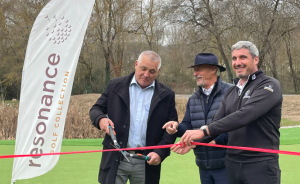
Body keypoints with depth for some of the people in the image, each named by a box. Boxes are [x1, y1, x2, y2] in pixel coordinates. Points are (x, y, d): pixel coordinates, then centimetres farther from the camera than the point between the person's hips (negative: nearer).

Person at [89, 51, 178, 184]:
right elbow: (96, 109, 10)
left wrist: (160, 153, -8)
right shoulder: (115, 86, 7)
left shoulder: (166, 95, 6)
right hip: (116, 160, 0)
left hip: (147, 163, 1)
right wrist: (100, 119, -14)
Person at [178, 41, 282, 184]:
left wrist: (204, 131, -26)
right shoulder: (231, 93, 14)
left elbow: (245, 115, -23)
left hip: (260, 165, -6)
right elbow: (217, 123, 9)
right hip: (232, 164, 6)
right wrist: (194, 142, -11)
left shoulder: (269, 85, -9)